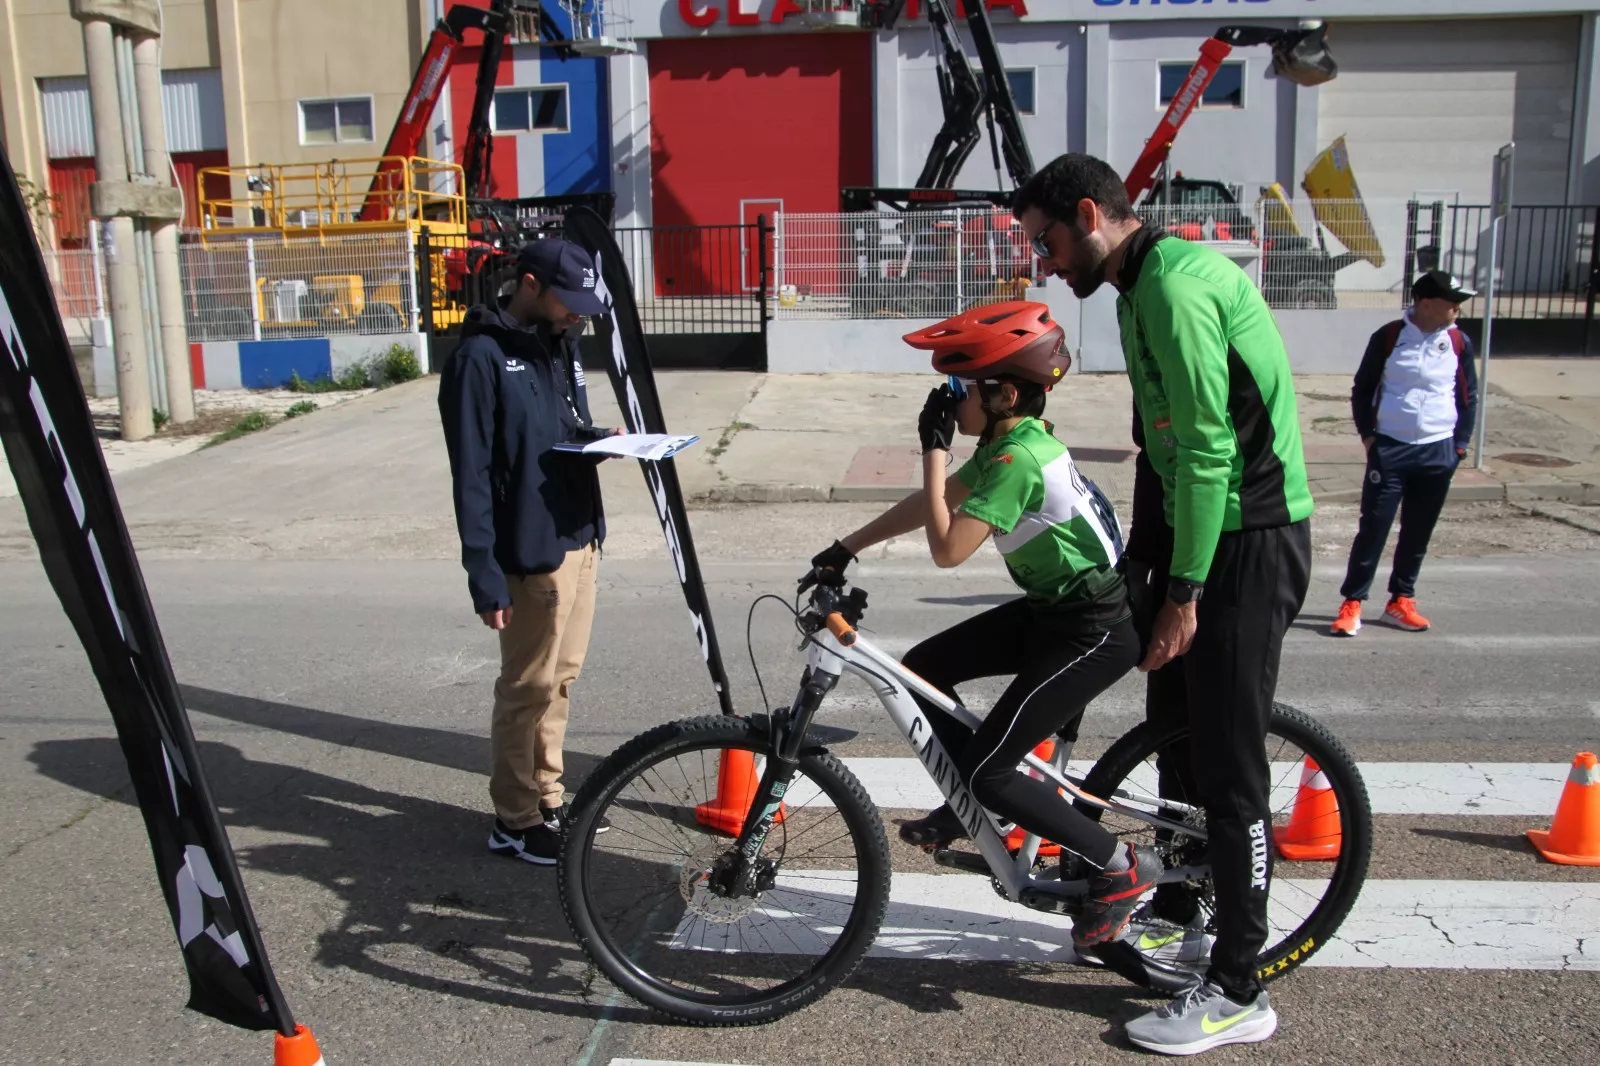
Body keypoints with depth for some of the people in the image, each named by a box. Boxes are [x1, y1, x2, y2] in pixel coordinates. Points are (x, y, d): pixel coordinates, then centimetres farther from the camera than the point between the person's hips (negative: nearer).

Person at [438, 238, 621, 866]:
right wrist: (485, 576, -19)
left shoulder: (559, 343, 11)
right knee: (529, 686, 3)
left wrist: (602, 437, -1)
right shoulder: (481, 358, -15)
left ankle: (547, 795, 32)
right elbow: (472, 477, -17)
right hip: (532, 551, -8)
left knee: (562, 676, 17)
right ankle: (515, 821, 18)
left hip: (579, 537, 8)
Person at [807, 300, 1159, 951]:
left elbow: (946, 548, -27)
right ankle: (973, 807, 27)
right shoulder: (1012, 439, 5)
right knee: (921, 671, 9)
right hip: (1053, 608, 10)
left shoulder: (1019, 457, -25)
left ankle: (1121, 866, 5)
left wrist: (934, 448, -22)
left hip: (1095, 631, -10)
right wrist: (845, 548, 11)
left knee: (986, 769, -9)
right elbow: (926, 504, 13)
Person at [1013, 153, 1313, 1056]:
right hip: (1206, 533, 10)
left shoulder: (1175, 285, -18)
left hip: (1247, 543, -10)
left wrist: (1184, 592, -20)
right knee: (1176, 732, 19)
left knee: (1230, 767, -3)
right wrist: (1146, 561, 20)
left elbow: (1210, 449, -23)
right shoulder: (1154, 281, 14)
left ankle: (1238, 992, 9)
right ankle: (1176, 910, 38)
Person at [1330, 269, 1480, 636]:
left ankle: (1401, 601, 23)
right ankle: (1352, 603, 2)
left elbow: (1468, 397, 12)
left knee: (1418, 532, 10)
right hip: (1390, 449, -3)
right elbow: (1362, 389, 3)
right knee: (1373, 526, -4)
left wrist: (1460, 444, 6)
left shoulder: (1459, 342, 3)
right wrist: (1368, 435, -3)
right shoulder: (1388, 337, -5)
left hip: (1438, 453, 3)